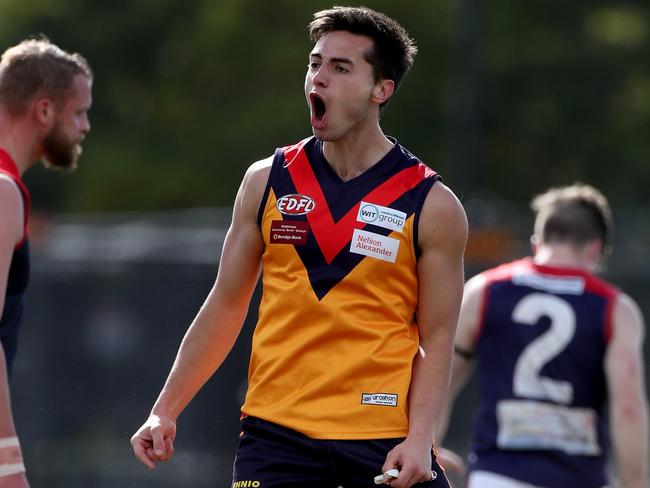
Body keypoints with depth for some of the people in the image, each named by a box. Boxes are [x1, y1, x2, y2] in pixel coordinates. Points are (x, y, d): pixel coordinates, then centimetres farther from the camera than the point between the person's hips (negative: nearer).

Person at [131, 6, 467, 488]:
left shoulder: (432, 206, 0)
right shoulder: (267, 182, 7)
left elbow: (436, 340, -1)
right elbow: (225, 307, 13)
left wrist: (419, 438, -14)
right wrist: (165, 411, 10)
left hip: (385, 442, -2)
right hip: (277, 428, 2)